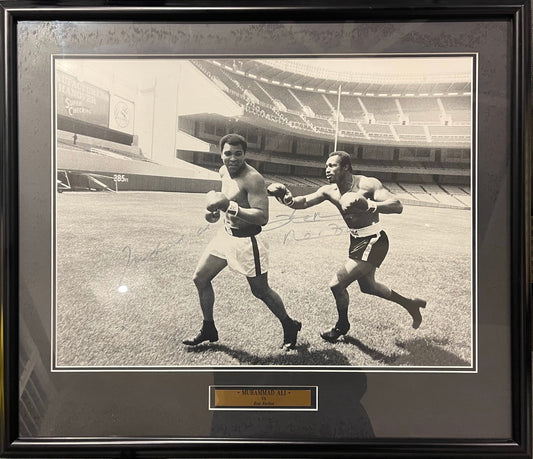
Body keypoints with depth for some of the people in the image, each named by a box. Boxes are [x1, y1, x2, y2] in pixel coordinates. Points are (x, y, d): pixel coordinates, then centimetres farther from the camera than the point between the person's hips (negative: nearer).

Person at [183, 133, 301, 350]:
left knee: (261, 291, 4)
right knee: (200, 279, 11)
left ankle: (290, 327, 29)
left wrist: (229, 207, -37)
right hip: (226, 234, 8)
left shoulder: (253, 179, -23)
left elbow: (263, 217, -30)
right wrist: (214, 209, 6)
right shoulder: (224, 171, 4)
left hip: (247, 240, -8)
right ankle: (208, 330, 28)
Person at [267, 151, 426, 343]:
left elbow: (397, 206, -29)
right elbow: (303, 202, -11)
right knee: (367, 286, 25)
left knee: (337, 284, -10)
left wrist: (369, 205, -45)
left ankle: (342, 326, 19)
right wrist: (286, 198, -33)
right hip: (356, 241, 9)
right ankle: (410, 304, 47)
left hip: (373, 242, -8)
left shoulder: (368, 184, -19)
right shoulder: (330, 191, 0)